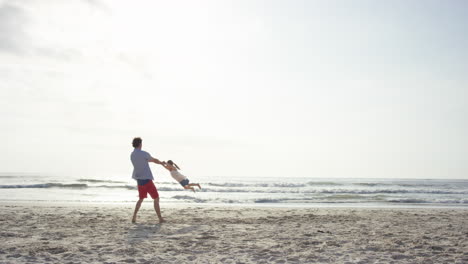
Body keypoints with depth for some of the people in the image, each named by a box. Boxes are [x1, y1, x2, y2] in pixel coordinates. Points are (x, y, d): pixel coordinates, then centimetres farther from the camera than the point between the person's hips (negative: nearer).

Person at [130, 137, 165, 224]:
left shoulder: (132, 155, 7)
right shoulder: (144, 154, -15)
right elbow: (154, 160, 1)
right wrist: (161, 162, 22)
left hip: (139, 180, 7)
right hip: (146, 180, -7)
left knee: (141, 199, 21)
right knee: (156, 198, 2)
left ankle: (134, 217, 12)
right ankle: (160, 218, 3)